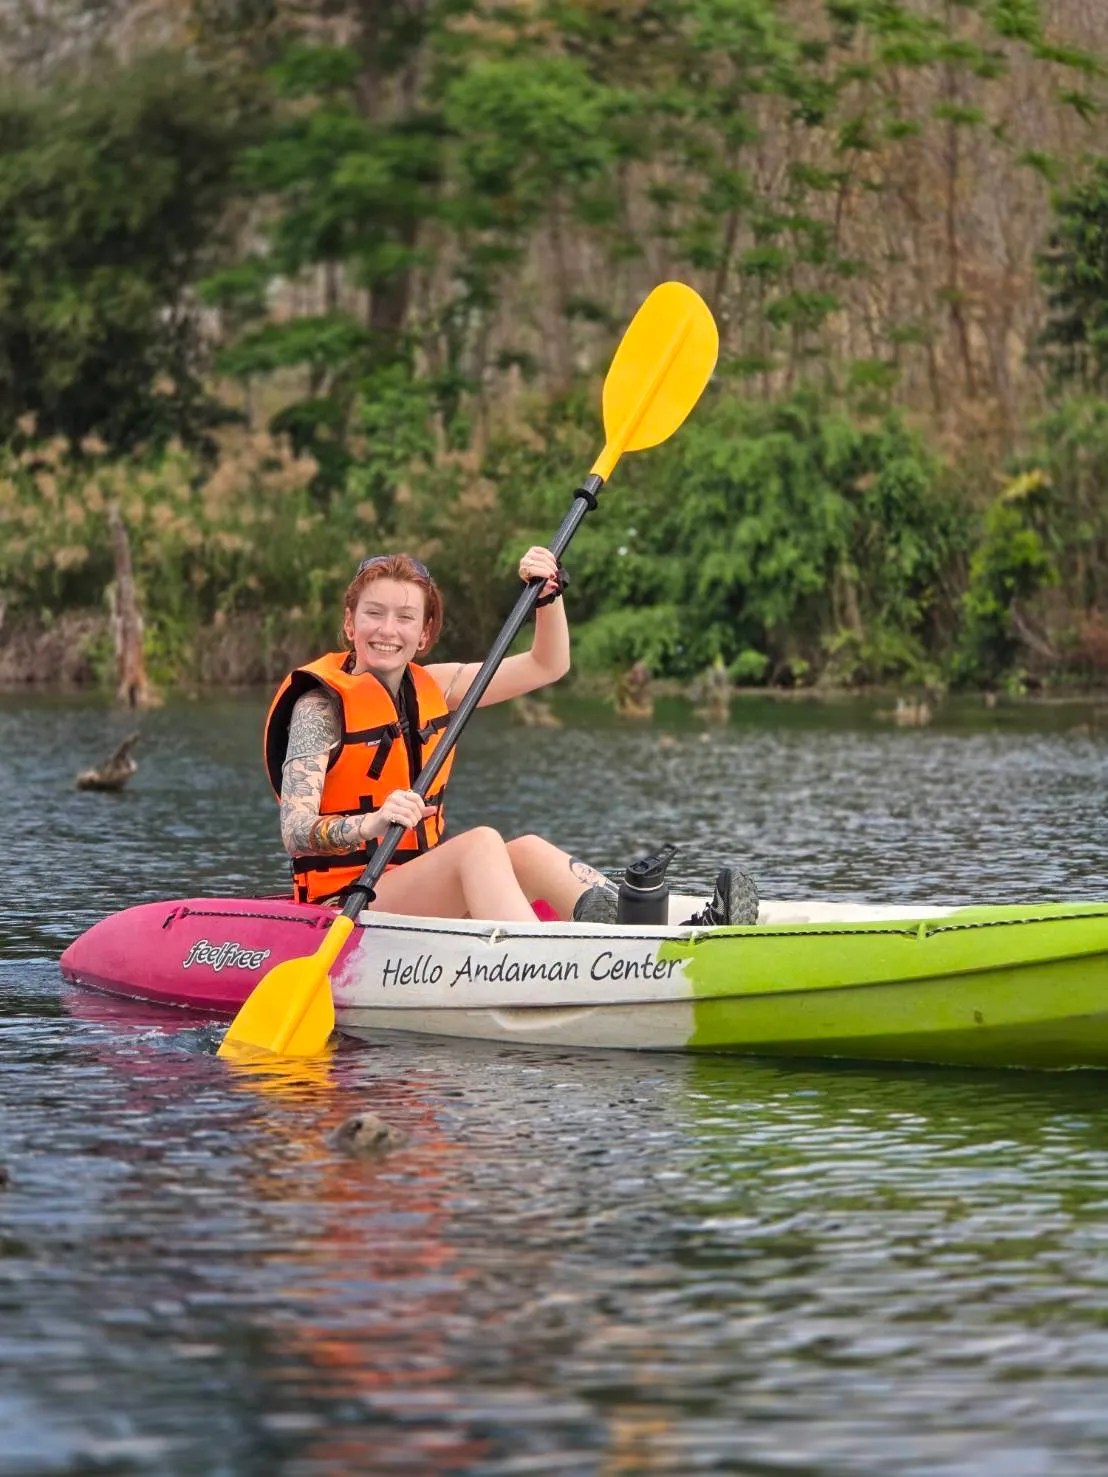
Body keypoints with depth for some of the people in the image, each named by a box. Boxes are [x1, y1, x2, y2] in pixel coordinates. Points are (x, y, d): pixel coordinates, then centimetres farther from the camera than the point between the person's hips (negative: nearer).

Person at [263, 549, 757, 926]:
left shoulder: (431, 688, 12)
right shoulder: (321, 704, -8)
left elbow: (546, 665, 16)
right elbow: (296, 833, -20)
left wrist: (548, 593, -1)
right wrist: (372, 823, -39)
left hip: (426, 900, 7)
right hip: (345, 908, -7)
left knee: (527, 851, -18)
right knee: (481, 842, -29)